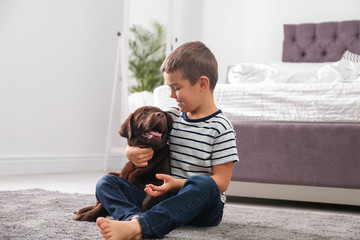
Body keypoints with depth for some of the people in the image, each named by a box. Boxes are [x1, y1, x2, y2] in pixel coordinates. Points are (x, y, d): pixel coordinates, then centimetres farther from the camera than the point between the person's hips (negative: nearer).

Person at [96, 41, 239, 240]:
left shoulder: (220, 128, -7)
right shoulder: (171, 117, 12)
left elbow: (221, 182, -11)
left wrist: (177, 183, -22)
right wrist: (133, 153, -5)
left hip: (202, 205, -6)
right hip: (164, 199, 6)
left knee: (202, 184, -40)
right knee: (105, 183, -9)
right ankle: (134, 216, -43)